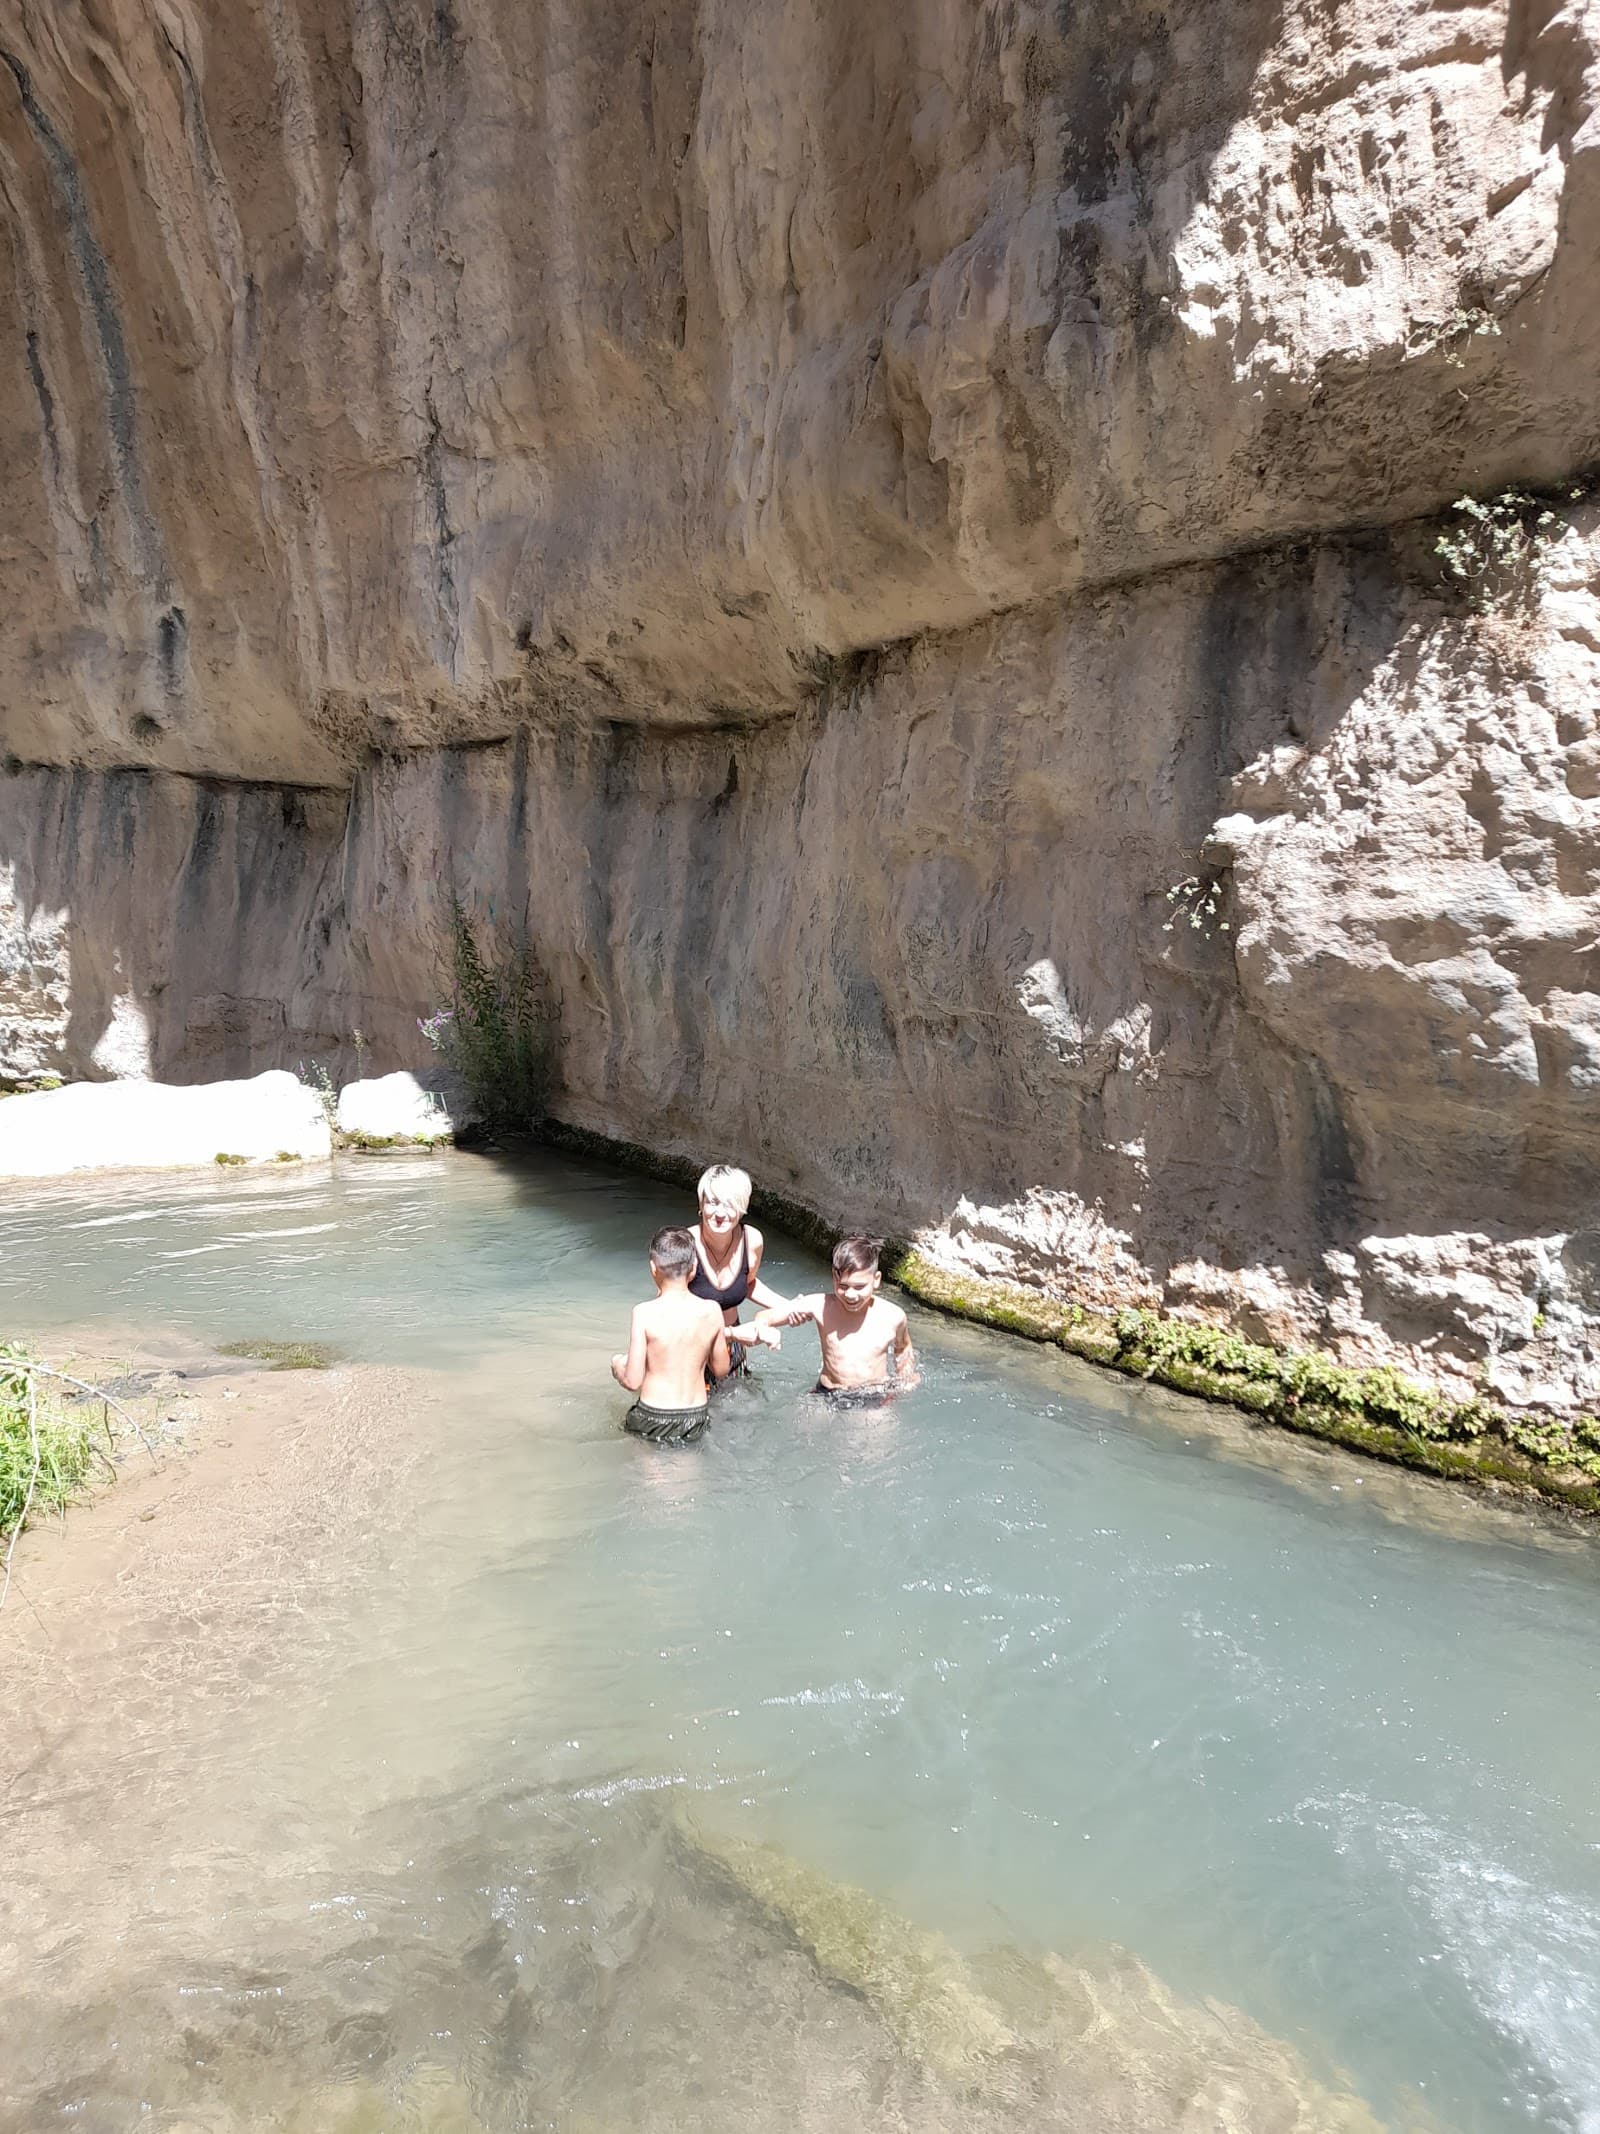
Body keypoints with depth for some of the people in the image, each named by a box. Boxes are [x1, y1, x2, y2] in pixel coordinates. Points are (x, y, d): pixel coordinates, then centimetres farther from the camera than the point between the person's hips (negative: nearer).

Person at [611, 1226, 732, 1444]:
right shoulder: (711, 1311, -5)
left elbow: (633, 1382, -11)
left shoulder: (645, 1313, -14)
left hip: (653, 1419, -3)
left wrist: (617, 1365, 10)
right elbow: (721, 1371, 8)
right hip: (695, 1422, 3)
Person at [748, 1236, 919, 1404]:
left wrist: (905, 1386, 4)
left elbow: (903, 1350, 14)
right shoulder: (821, 1307, -12)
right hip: (829, 1397, 0)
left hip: (876, 1400, 0)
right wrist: (763, 1329, -29)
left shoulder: (893, 1316, -9)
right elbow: (764, 1317, -8)